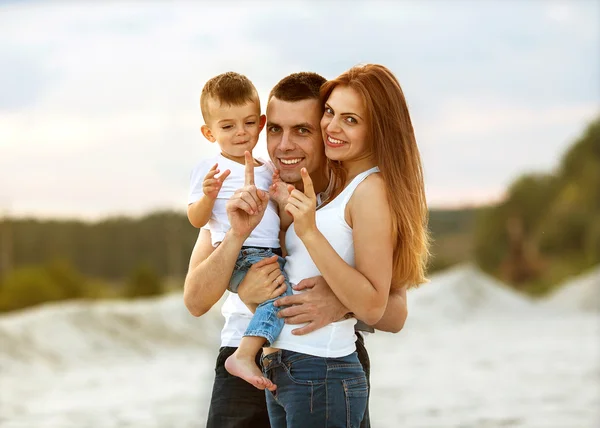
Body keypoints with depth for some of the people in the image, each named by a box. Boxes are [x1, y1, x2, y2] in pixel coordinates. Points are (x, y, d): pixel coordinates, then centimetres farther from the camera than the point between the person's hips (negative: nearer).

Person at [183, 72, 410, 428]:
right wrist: (237, 235, -28)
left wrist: (343, 303, -31)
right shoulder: (239, 196, -6)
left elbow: (395, 315, -10)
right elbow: (196, 302, -12)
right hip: (246, 364, 0)